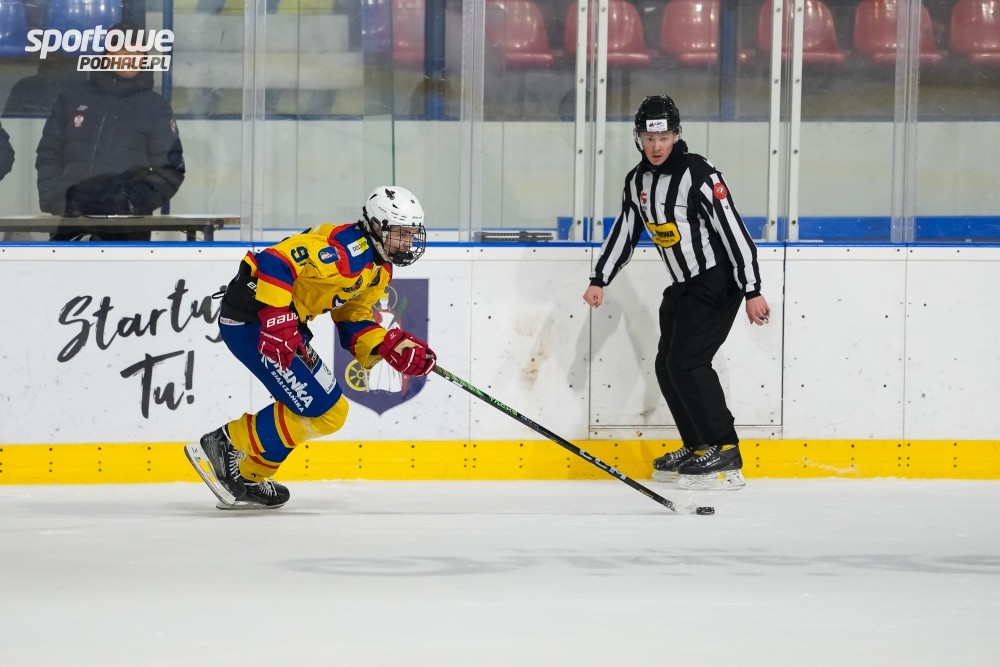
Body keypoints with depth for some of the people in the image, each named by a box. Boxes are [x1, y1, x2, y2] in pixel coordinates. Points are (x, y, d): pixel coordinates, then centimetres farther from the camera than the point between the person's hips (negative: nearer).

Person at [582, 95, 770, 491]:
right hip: (683, 287, 9)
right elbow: (625, 232, 17)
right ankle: (697, 447, 20)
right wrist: (599, 280, 10)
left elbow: (733, 231, -20)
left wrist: (752, 291, -22)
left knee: (686, 362, -17)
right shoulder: (637, 182, 6)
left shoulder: (698, 175, -19)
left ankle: (724, 456, -16)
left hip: (718, 283, -9)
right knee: (667, 366, 7)